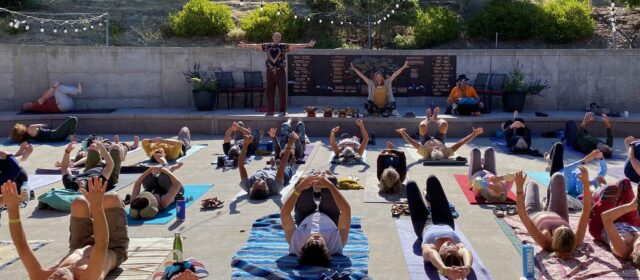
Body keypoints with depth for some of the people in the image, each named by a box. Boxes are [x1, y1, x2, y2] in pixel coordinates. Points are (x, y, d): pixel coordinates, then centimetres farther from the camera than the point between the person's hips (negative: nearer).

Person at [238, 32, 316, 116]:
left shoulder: (284, 46, 3)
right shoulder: (267, 46, 10)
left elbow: (295, 46, -3)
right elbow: (256, 46, 18)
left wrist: (307, 45, -10)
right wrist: (246, 45, 24)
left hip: (280, 71, -2)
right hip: (270, 71, 2)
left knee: (282, 91, -1)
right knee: (270, 91, 3)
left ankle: (283, 110, 6)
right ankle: (270, 110, 10)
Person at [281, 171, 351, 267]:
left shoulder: (296, 242, -47)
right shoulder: (336, 243, -48)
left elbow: (284, 212, -49)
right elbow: (347, 210, -50)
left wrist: (299, 188, -55)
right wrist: (331, 186, -54)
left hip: (304, 219, 1)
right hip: (330, 219, 0)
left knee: (302, 180, -2)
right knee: (331, 179, -4)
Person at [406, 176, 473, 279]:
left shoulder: (430, 247, -53)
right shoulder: (459, 247, -49)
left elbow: (431, 253, -76)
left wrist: (444, 268, -93)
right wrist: (467, 267, -87)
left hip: (425, 226, -1)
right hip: (446, 224, 1)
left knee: (411, 184, 15)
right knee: (432, 180, 16)